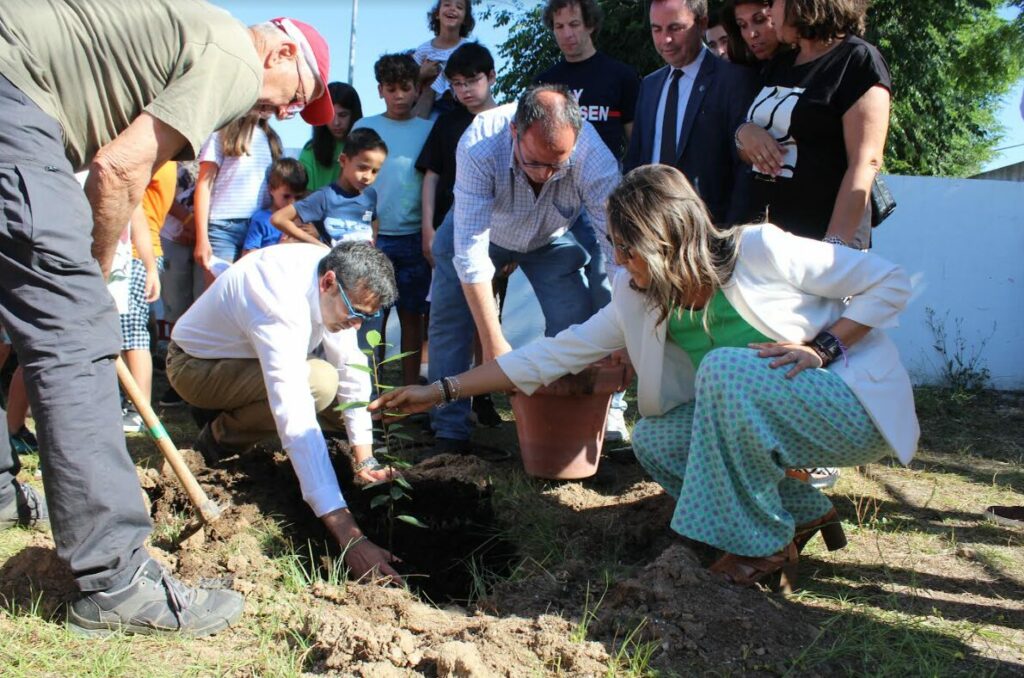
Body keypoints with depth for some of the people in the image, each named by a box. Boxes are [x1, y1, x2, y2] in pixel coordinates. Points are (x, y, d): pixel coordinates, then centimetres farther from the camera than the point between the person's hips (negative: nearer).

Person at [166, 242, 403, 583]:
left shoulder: (333, 268, -17)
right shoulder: (281, 303, -40)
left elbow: (350, 366, -9)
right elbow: (297, 423, -47)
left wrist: (365, 461, -14)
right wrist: (349, 537, -50)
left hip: (248, 356, 8)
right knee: (319, 383, -31)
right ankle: (221, 438, -7)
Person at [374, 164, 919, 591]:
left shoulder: (760, 251, -19)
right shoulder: (637, 303, -2)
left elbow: (889, 282, -12)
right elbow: (557, 353, -2)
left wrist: (822, 347, -23)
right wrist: (441, 391, -5)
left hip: (858, 404, -7)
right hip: (777, 418, 7)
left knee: (726, 366, -29)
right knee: (654, 440, -9)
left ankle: (762, 545, -14)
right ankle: (803, 514, 5)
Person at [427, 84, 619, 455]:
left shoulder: (594, 157, -38)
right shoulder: (479, 146, -40)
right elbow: (470, 249, -40)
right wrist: (494, 342, -42)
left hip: (551, 239, 1)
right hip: (480, 228, 0)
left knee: (577, 326, -13)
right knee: (449, 321, -5)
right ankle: (450, 432, 7)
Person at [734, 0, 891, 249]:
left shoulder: (858, 60, -4)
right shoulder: (779, 66, 18)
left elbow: (866, 163, -13)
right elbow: (748, 156, 25)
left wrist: (834, 245, -21)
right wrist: (744, 133, 1)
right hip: (766, 235, 6)